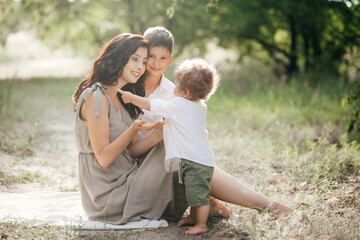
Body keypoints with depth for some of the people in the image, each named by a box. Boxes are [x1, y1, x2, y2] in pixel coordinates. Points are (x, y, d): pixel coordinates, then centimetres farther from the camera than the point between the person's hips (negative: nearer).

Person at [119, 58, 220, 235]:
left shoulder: (177, 105, -13)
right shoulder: (200, 107, 13)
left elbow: (151, 105, -7)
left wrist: (131, 98, 4)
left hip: (195, 160, -10)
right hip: (200, 159, 10)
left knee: (198, 193, -7)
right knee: (194, 192, 19)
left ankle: (201, 225, -4)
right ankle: (194, 217, 29)